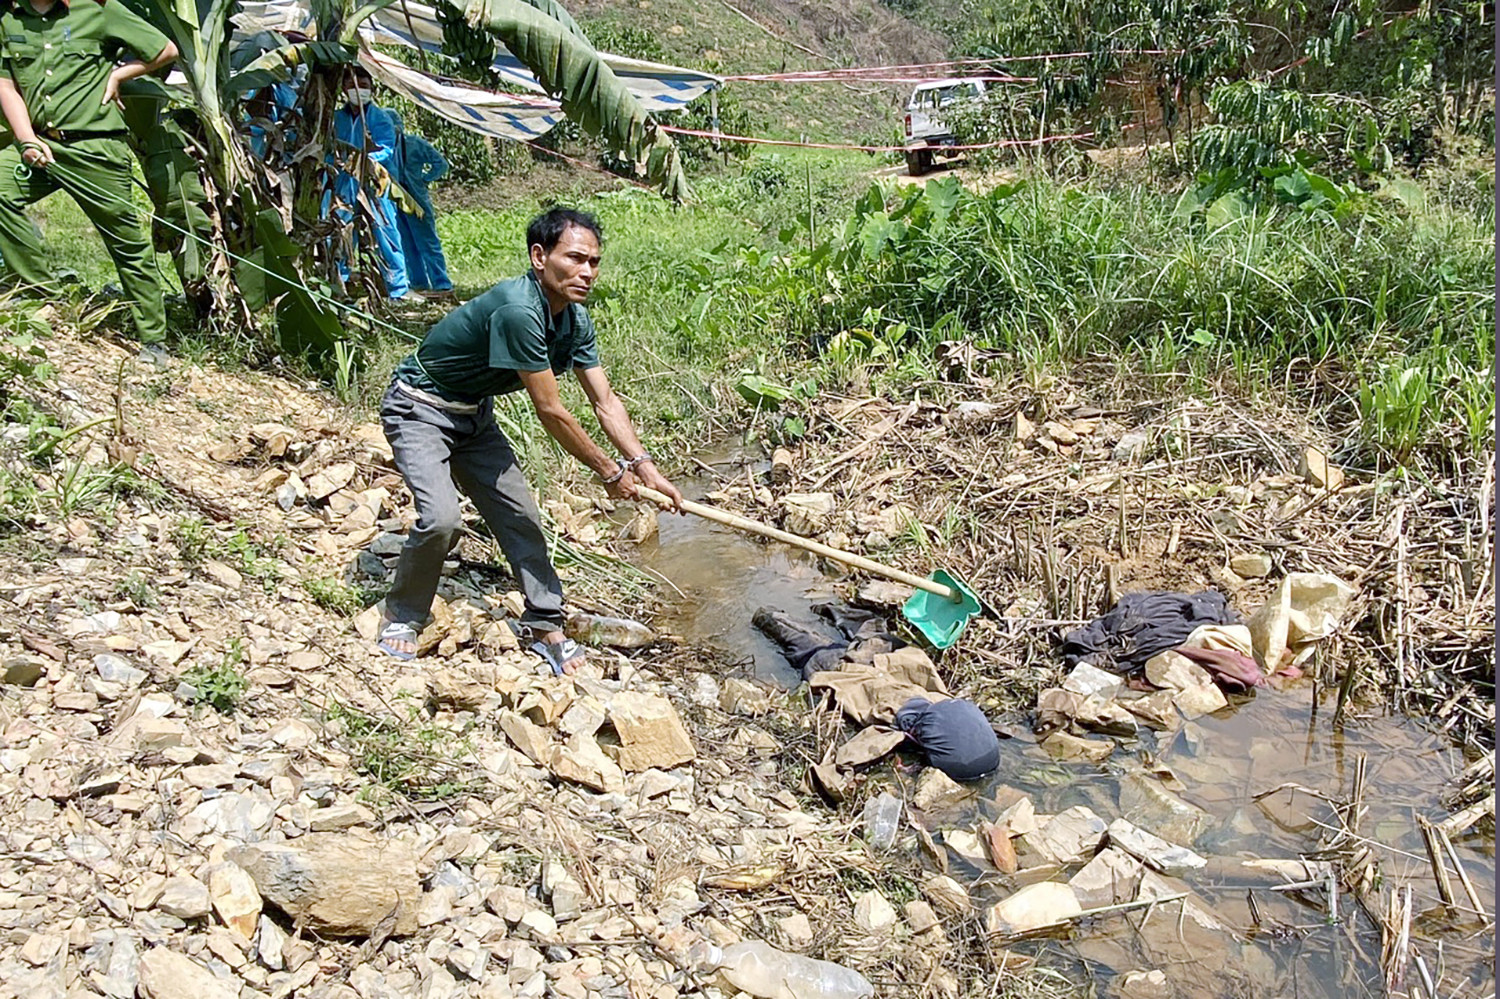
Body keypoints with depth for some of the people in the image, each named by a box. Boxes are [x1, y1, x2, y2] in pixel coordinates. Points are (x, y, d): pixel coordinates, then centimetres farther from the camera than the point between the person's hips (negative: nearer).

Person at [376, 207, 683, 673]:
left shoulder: (575, 320, -6)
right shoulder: (518, 311, -34)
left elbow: (606, 402, -2)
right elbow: (550, 412, -28)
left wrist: (645, 465, -13)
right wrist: (609, 471, -18)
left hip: (474, 413, 8)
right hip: (420, 408, -8)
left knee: (519, 515, 4)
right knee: (441, 518, -23)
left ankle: (545, 626, 18)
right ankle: (402, 620, 4)